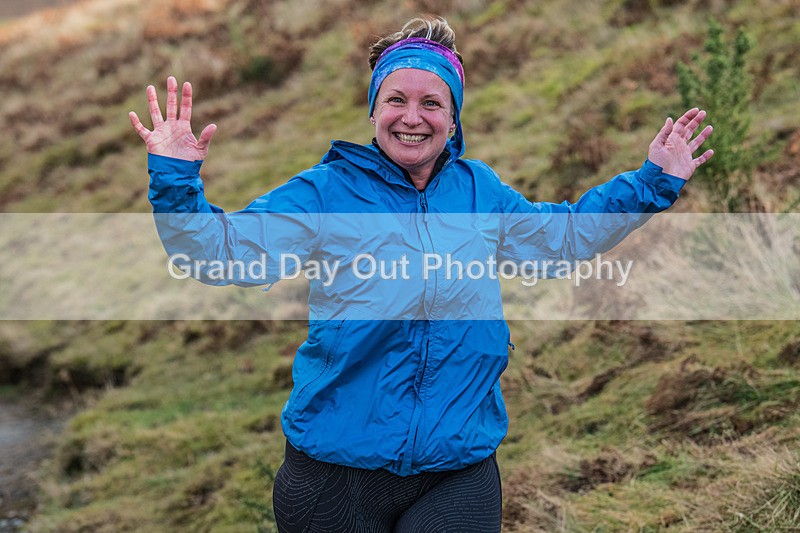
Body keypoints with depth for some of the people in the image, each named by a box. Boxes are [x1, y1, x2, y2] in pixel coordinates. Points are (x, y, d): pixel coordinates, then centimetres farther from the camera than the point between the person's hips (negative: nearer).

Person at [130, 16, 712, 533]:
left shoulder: (480, 189, 10)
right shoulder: (325, 191, -2)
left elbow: (568, 235, 24)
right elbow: (224, 251, -8)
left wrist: (653, 182, 21)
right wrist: (176, 180, -22)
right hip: (337, 469, -2)